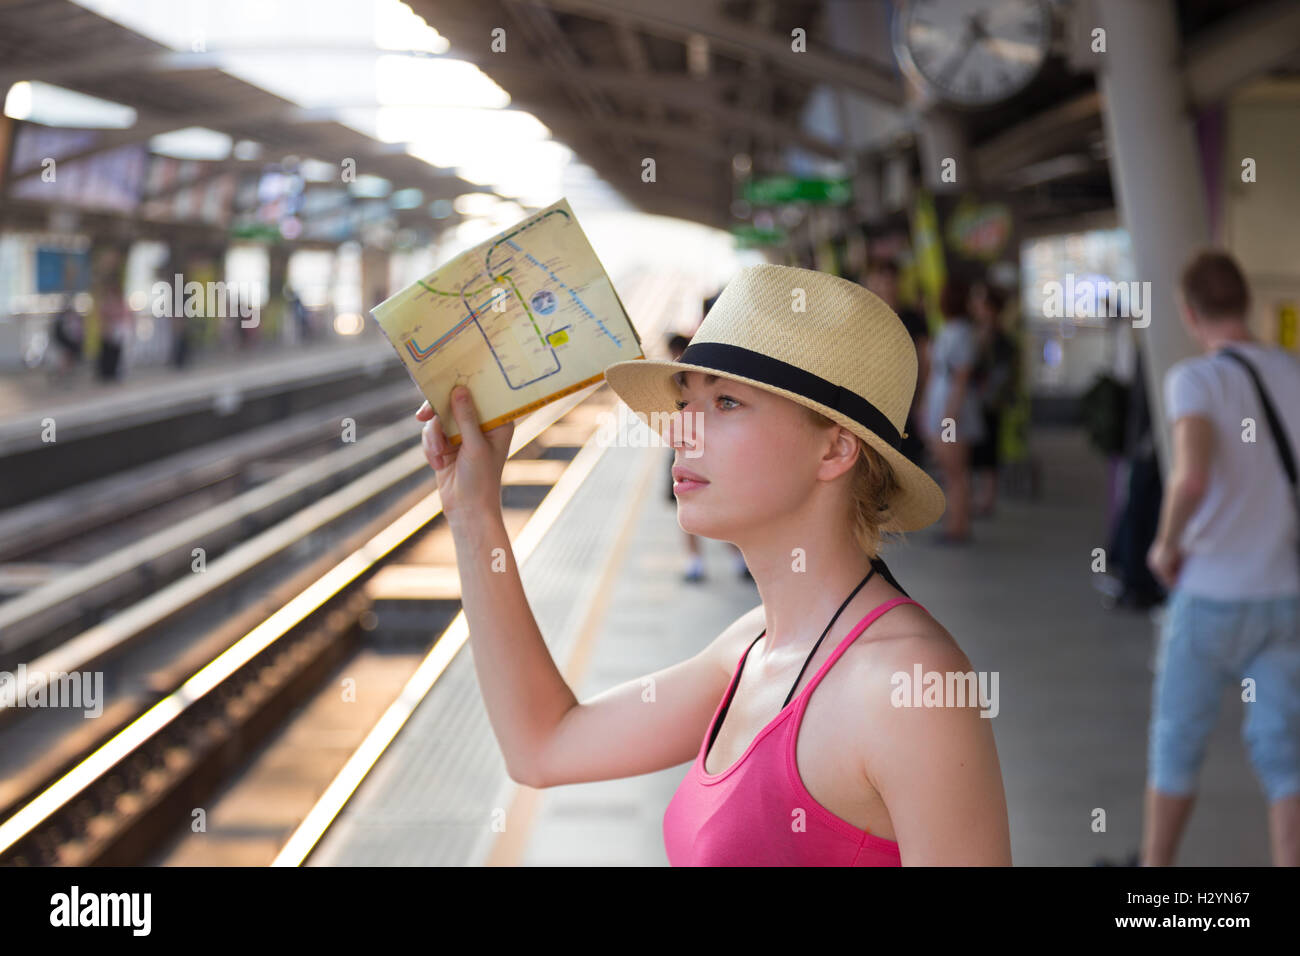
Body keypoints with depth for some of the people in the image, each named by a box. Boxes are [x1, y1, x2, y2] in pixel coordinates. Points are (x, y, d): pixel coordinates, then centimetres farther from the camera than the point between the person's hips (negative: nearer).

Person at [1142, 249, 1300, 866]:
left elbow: (1193, 476, -30)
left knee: (1177, 741, 13)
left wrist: (1166, 545, -13)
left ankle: (1154, 868, 27)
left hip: (1210, 595, -4)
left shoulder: (1196, 380, -13)